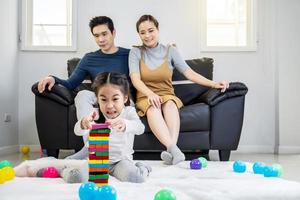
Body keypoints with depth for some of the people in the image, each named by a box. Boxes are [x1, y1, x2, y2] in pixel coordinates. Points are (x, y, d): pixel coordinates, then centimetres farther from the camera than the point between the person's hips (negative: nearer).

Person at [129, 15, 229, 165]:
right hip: (145, 97, -1)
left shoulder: (170, 51, 6)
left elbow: (189, 73, -2)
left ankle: (171, 150, -52)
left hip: (167, 95, 1)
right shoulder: (136, 52, 4)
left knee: (170, 105, -34)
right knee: (153, 108, -36)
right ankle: (174, 149, -54)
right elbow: (135, 79, -11)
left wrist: (212, 84, -18)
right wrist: (150, 94, -31)